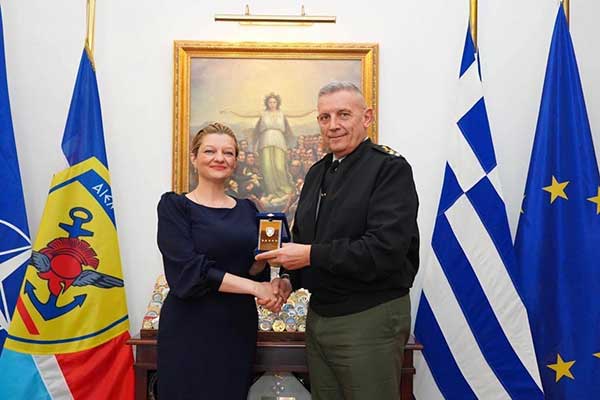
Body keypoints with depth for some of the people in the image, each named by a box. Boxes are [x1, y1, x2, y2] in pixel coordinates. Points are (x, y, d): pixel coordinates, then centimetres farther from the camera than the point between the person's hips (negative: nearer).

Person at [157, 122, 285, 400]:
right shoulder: (174, 206, -5)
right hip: (190, 329, -4)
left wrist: (268, 293, -10)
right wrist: (253, 287, -16)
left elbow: (258, 266, 12)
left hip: (240, 326, 5)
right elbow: (188, 271, -15)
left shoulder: (247, 209, 9)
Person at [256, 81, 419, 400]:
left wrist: (312, 255, -20)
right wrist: (291, 279, 0)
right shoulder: (317, 173, 11)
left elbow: (386, 250, -24)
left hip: (370, 318, -7)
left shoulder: (390, 169, -12)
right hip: (319, 314, 7)